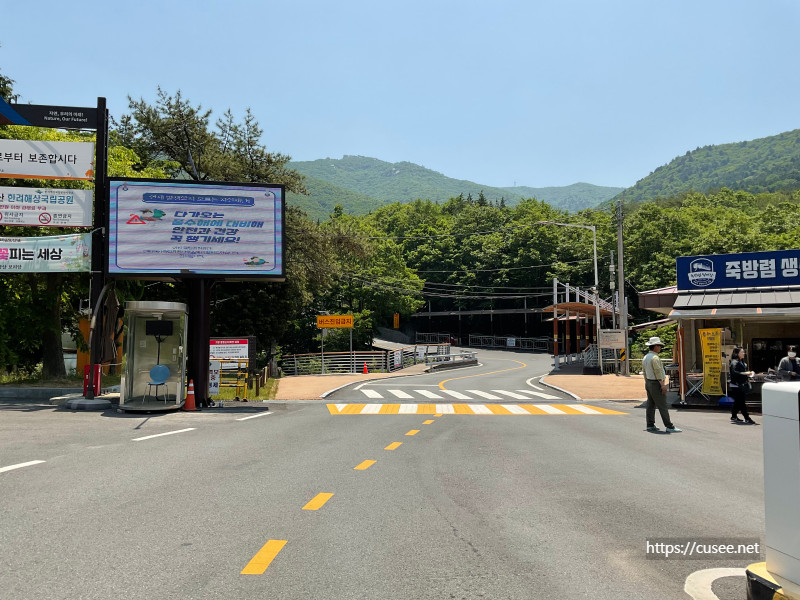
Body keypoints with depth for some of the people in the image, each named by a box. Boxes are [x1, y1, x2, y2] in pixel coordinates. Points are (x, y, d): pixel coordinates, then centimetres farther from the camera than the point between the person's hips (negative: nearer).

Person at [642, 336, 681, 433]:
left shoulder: (645, 358, 12)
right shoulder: (655, 357, -17)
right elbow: (658, 372, -20)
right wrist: (663, 385, -19)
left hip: (649, 382, 10)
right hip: (656, 384, -10)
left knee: (650, 405, 11)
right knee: (662, 406, -8)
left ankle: (650, 425, 14)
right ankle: (669, 427, -7)